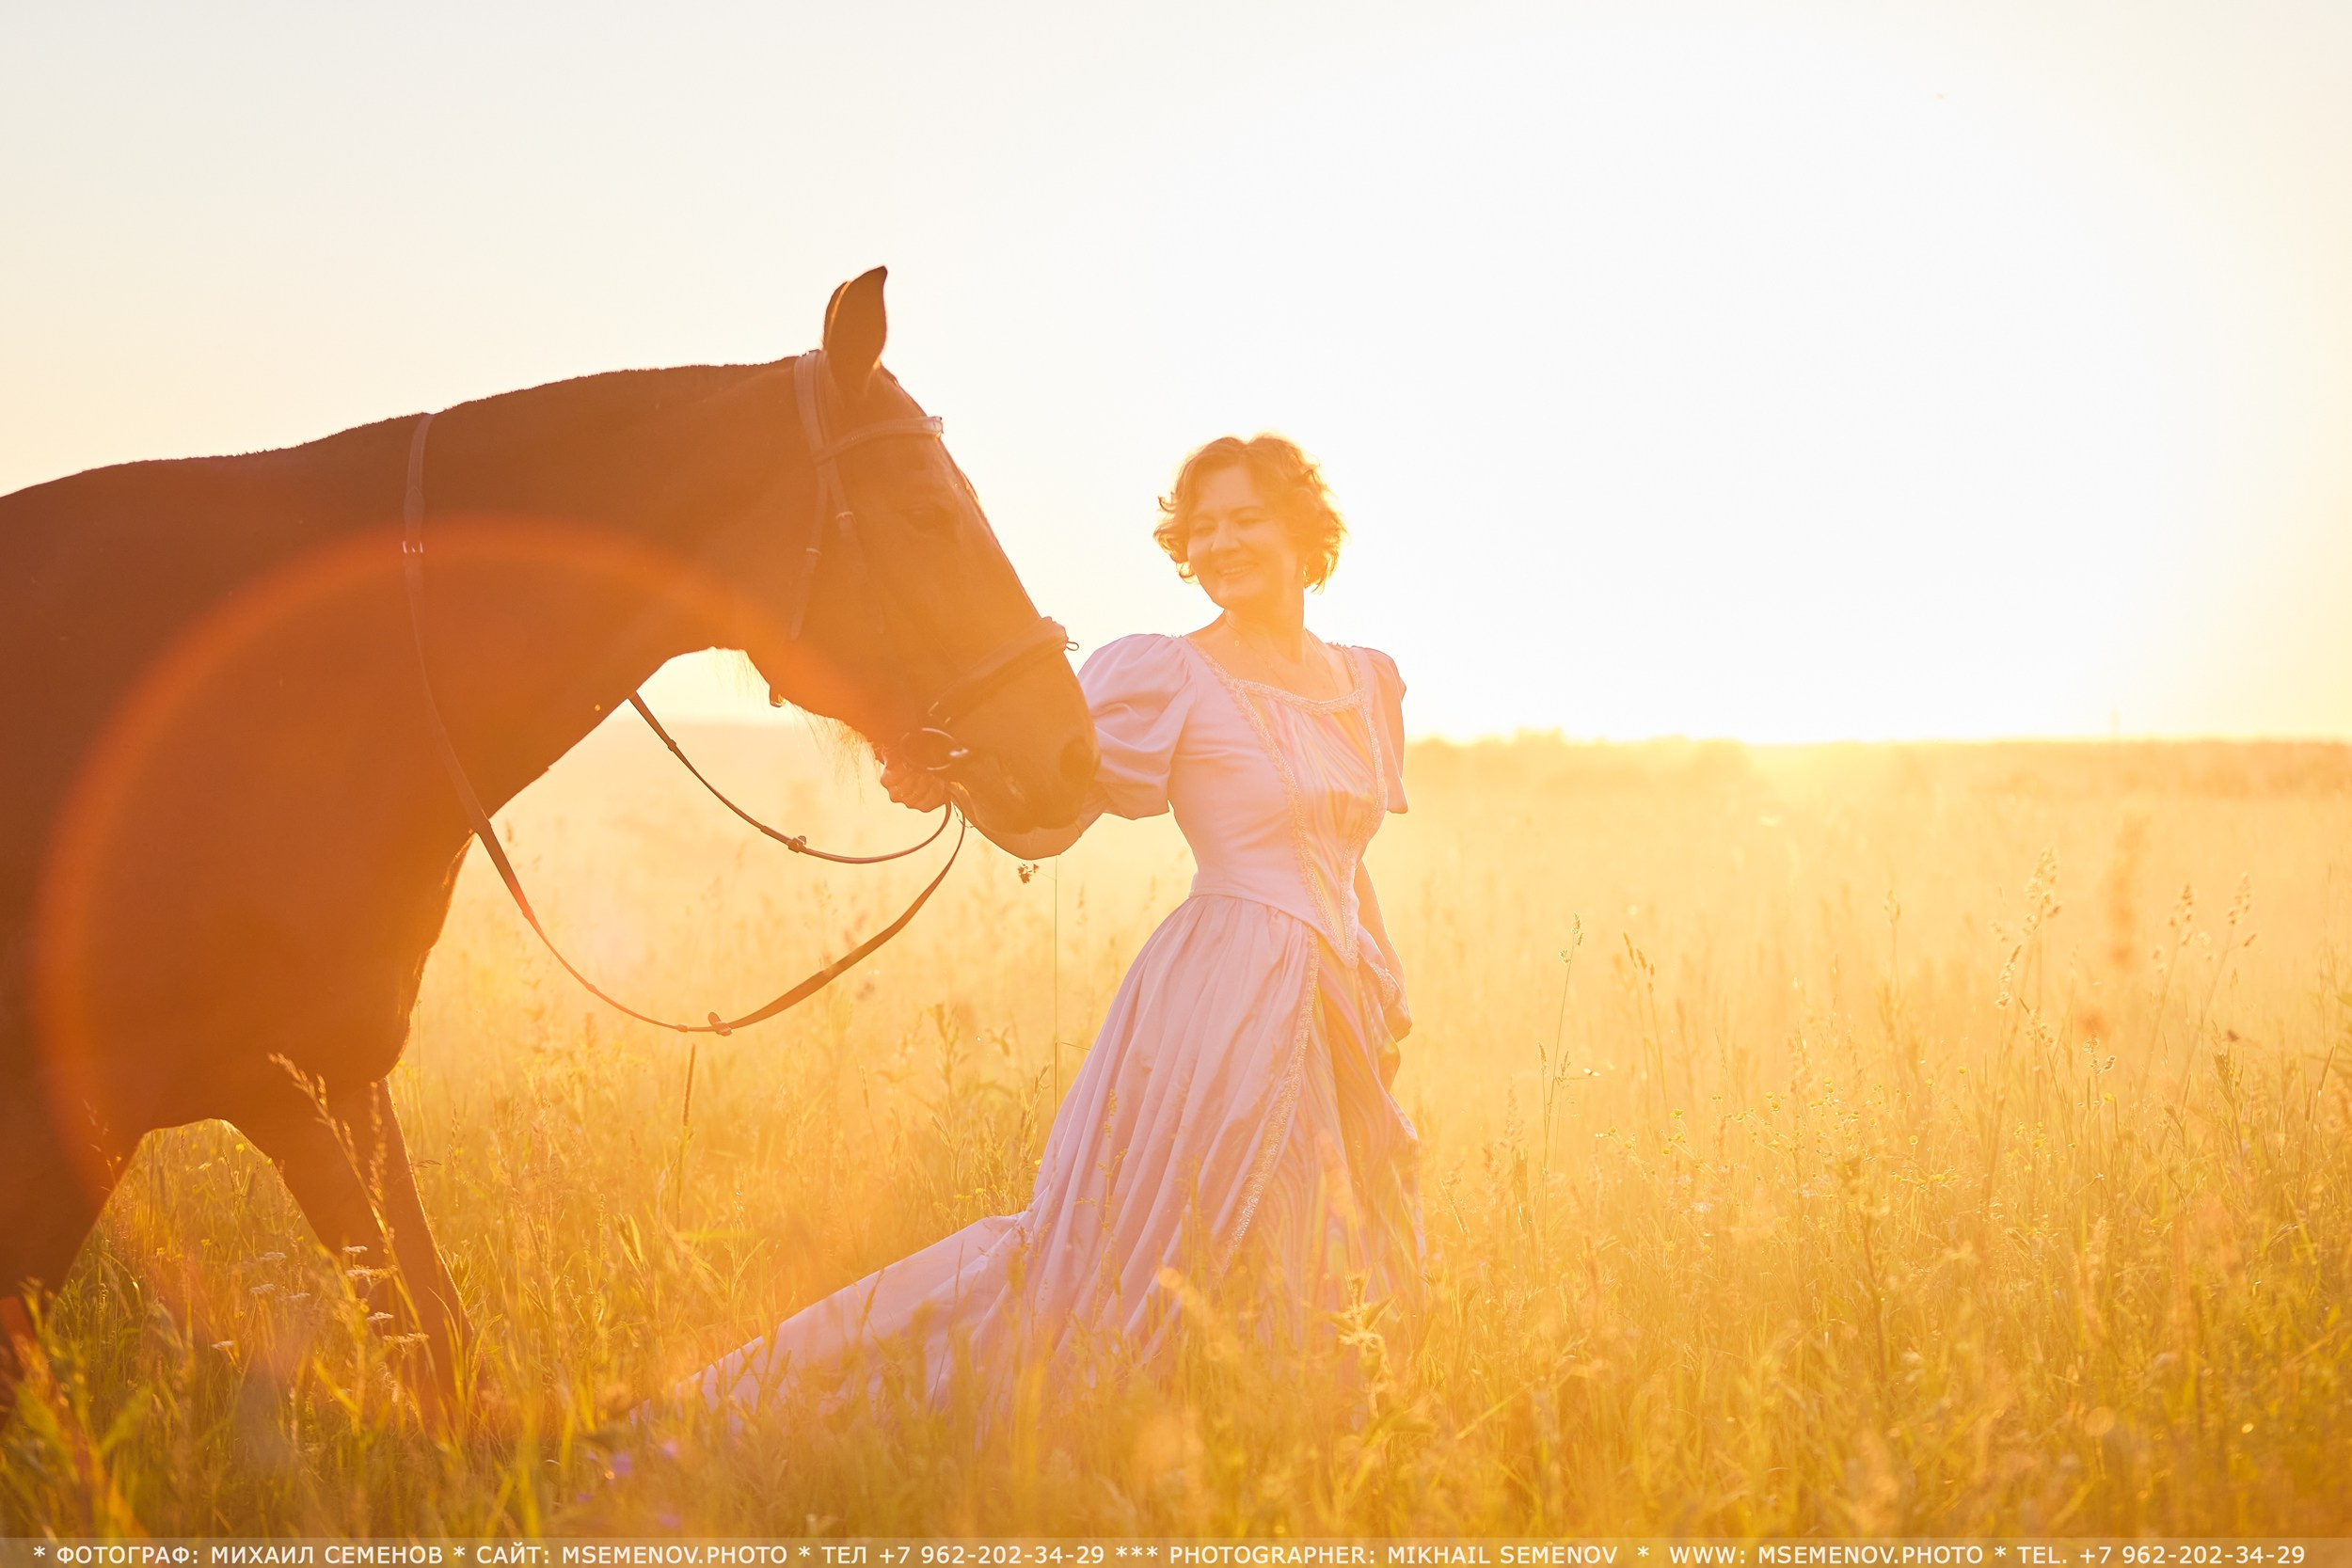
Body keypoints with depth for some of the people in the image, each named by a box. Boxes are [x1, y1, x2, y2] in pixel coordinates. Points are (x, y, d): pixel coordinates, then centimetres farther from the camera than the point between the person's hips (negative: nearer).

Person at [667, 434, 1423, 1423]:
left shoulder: (1368, 684, 13)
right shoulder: (1167, 678, -5)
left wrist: (1384, 990, 15)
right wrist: (953, 782, -31)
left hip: (1336, 1015, 7)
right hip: (1224, 998, -7)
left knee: (1319, 1291, 10)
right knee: (1109, 1262, -6)